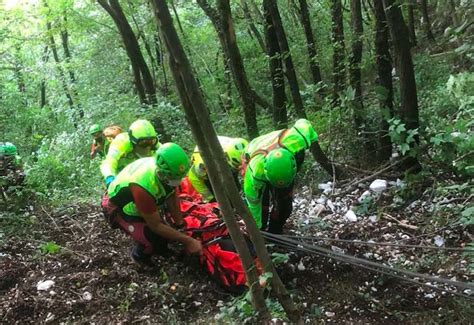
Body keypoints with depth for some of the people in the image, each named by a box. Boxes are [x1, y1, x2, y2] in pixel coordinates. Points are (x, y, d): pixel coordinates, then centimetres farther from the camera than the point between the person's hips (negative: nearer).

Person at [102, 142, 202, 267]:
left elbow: (172, 197, -4)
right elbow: (156, 226, -31)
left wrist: (180, 225, -4)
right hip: (118, 208, -6)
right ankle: (140, 255, 11)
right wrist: (187, 240, -28)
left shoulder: (166, 170, -24)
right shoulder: (143, 187, -43)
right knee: (154, 239, -20)